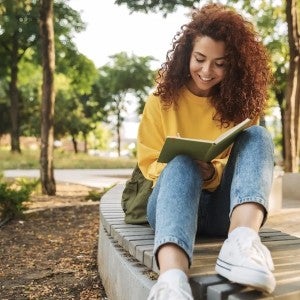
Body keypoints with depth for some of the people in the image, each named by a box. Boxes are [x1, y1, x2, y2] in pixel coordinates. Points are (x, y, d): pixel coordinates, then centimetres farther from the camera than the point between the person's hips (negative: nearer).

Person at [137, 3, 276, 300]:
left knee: (256, 136, -22)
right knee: (182, 162, -34)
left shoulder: (240, 101, 5)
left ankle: (242, 241, -48)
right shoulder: (162, 98, 2)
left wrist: (211, 174, -19)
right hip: (172, 202, -1)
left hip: (223, 208, 1)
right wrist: (187, 170, -20)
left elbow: (247, 163, 4)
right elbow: (149, 163, 3)